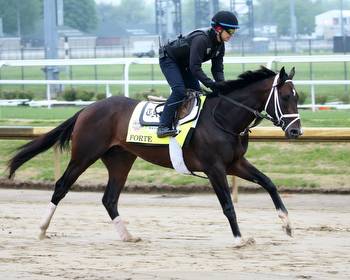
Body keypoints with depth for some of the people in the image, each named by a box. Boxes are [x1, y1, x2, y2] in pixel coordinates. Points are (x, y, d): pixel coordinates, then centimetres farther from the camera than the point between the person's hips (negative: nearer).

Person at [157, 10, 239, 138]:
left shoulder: (220, 46, -7)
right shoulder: (201, 39, -35)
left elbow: (217, 68, -5)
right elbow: (195, 68, -38)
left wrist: (221, 85, -24)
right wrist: (212, 85, -41)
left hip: (183, 64, 10)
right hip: (168, 59, -10)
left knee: (196, 92, 2)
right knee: (179, 90, -24)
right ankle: (163, 127, -24)